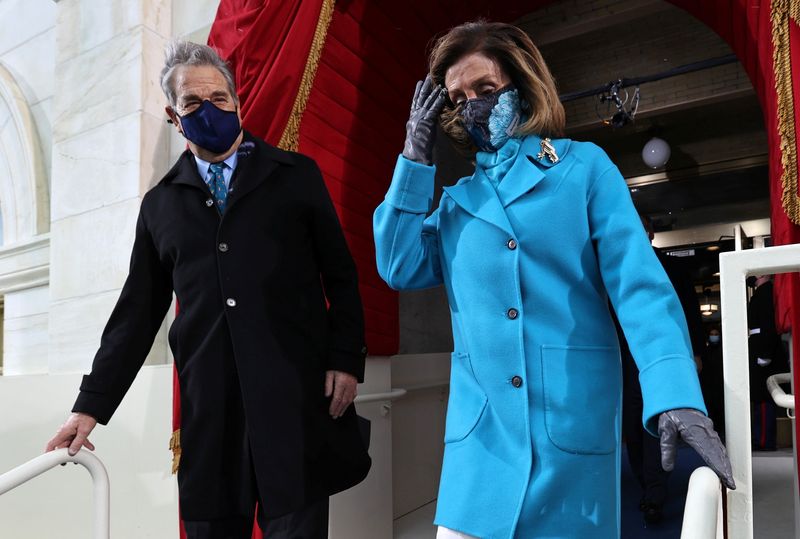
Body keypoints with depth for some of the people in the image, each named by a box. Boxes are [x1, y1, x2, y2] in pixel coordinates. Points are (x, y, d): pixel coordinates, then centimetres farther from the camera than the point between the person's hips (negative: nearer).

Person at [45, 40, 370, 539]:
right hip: (209, 407, 3)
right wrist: (92, 405, 10)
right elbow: (138, 311, 13)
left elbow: (341, 276, 4)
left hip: (298, 395, -2)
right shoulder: (160, 204, 12)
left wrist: (345, 361, -5)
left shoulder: (296, 175, 6)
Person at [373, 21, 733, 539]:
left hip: (574, 419, -2)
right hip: (480, 431, 3)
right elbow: (400, 268, 2)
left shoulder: (583, 166, 3)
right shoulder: (457, 199, 14)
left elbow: (639, 282, -6)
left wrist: (676, 397, -20)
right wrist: (416, 159, 3)